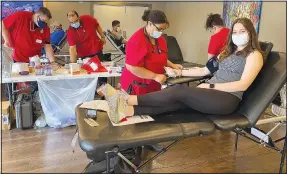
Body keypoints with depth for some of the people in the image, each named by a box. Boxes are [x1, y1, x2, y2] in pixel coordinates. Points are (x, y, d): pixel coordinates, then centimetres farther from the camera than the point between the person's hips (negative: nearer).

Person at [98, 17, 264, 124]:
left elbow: (243, 85, -12)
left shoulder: (254, 55, 1)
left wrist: (210, 86, -17)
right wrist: (180, 72, 14)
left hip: (228, 99, -6)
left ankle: (129, 99, -30)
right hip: (211, 93, 6)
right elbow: (205, 70, 22)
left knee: (180, 91, -27)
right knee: (177, 101, -23)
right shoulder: (227, 52, 25)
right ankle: (128, 110, -41)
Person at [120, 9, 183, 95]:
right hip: (136, 87, -7)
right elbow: (132, 67, -26)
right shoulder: (137, 41, -21)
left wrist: (173, 65, 4)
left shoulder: (160, 39, 5)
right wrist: (155, 76, -25)